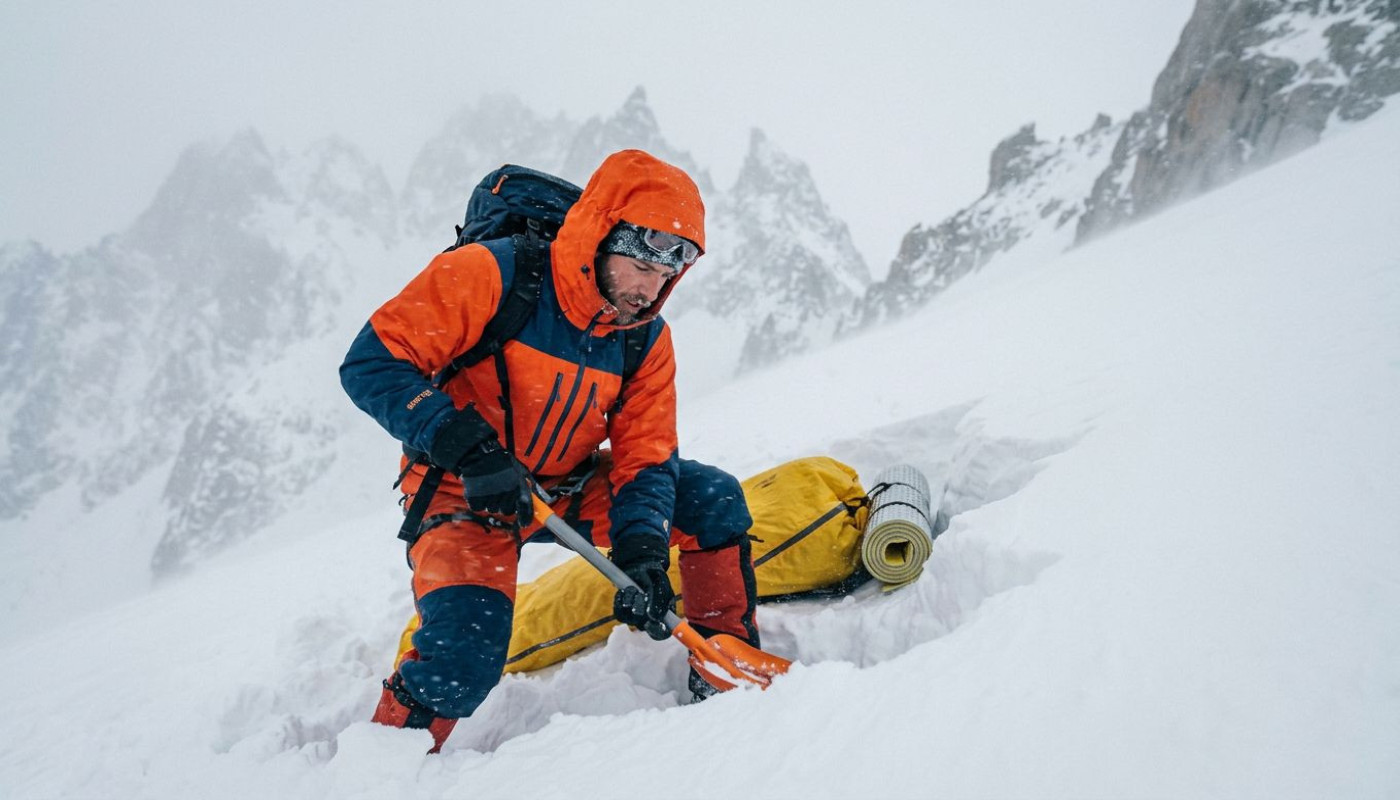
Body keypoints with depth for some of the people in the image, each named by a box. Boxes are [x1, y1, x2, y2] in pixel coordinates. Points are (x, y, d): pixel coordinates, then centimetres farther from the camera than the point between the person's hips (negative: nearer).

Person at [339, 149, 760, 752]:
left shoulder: (647, 340, -6)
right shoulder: (489, 276, -22)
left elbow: (643, 460, -6)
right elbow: (371, 362, -23)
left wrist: (641, 551, -24)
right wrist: (466, 446, -33)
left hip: (571, 489, 5)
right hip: (465, 492, -5)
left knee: (713, 498, -6)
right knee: (464, 655, -25)